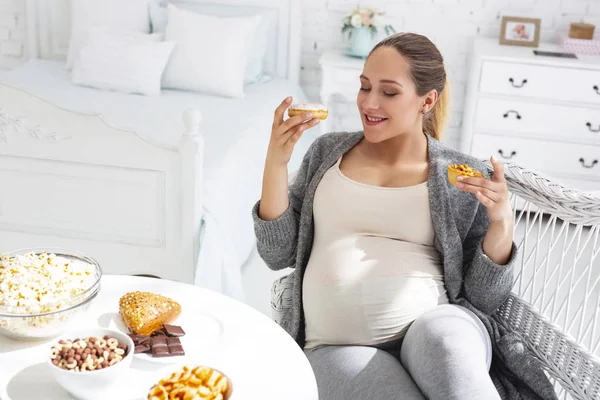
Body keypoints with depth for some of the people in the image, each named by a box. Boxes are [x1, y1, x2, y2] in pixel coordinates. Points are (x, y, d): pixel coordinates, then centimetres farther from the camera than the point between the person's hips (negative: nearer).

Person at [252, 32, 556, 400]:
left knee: (443, 343, -36)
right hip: (338, 345, 1)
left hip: (433, 326, 0)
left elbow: (483, 299, 5)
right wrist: (276, 163, -2)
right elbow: (278, 254, 9)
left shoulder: (464, 178, 6)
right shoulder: (328, 151, 12)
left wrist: (502, 224, -12)